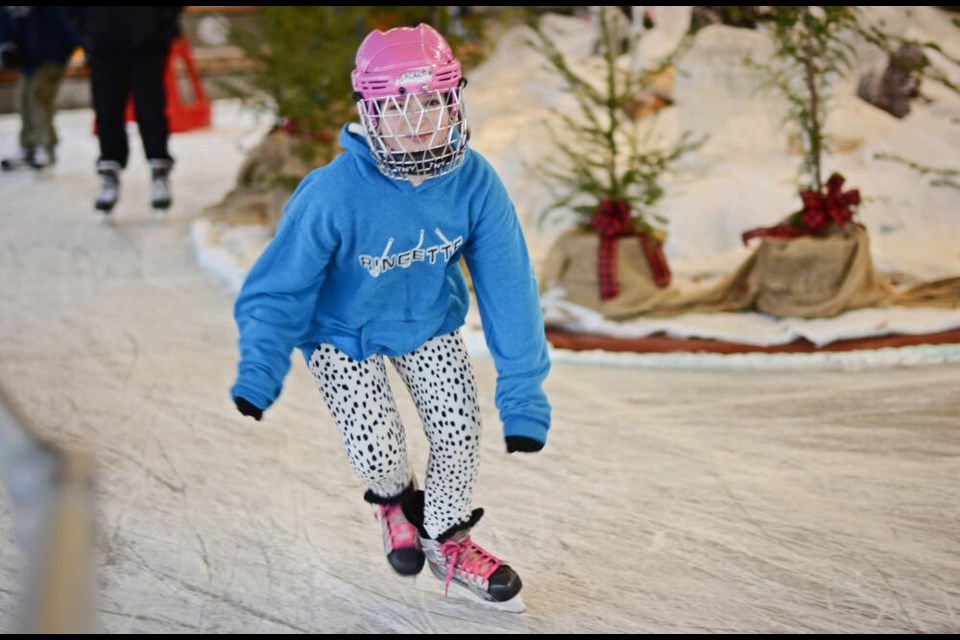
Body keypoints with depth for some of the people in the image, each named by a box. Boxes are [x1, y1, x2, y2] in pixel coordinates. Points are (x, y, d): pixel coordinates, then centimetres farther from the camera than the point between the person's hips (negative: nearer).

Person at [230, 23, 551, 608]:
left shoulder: (475, 182, -26)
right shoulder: (334, 194, -35)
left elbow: (509, 291, -18)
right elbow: (282, 287, -23)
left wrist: (524, 395, -17)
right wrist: (258, 373, -35)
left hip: (430, 320, 3)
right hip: (344, 331, -3)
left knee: (460, 434, -4)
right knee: (378, 454, -14)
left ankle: (447, 539, 28)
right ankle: (398, 498, 26)